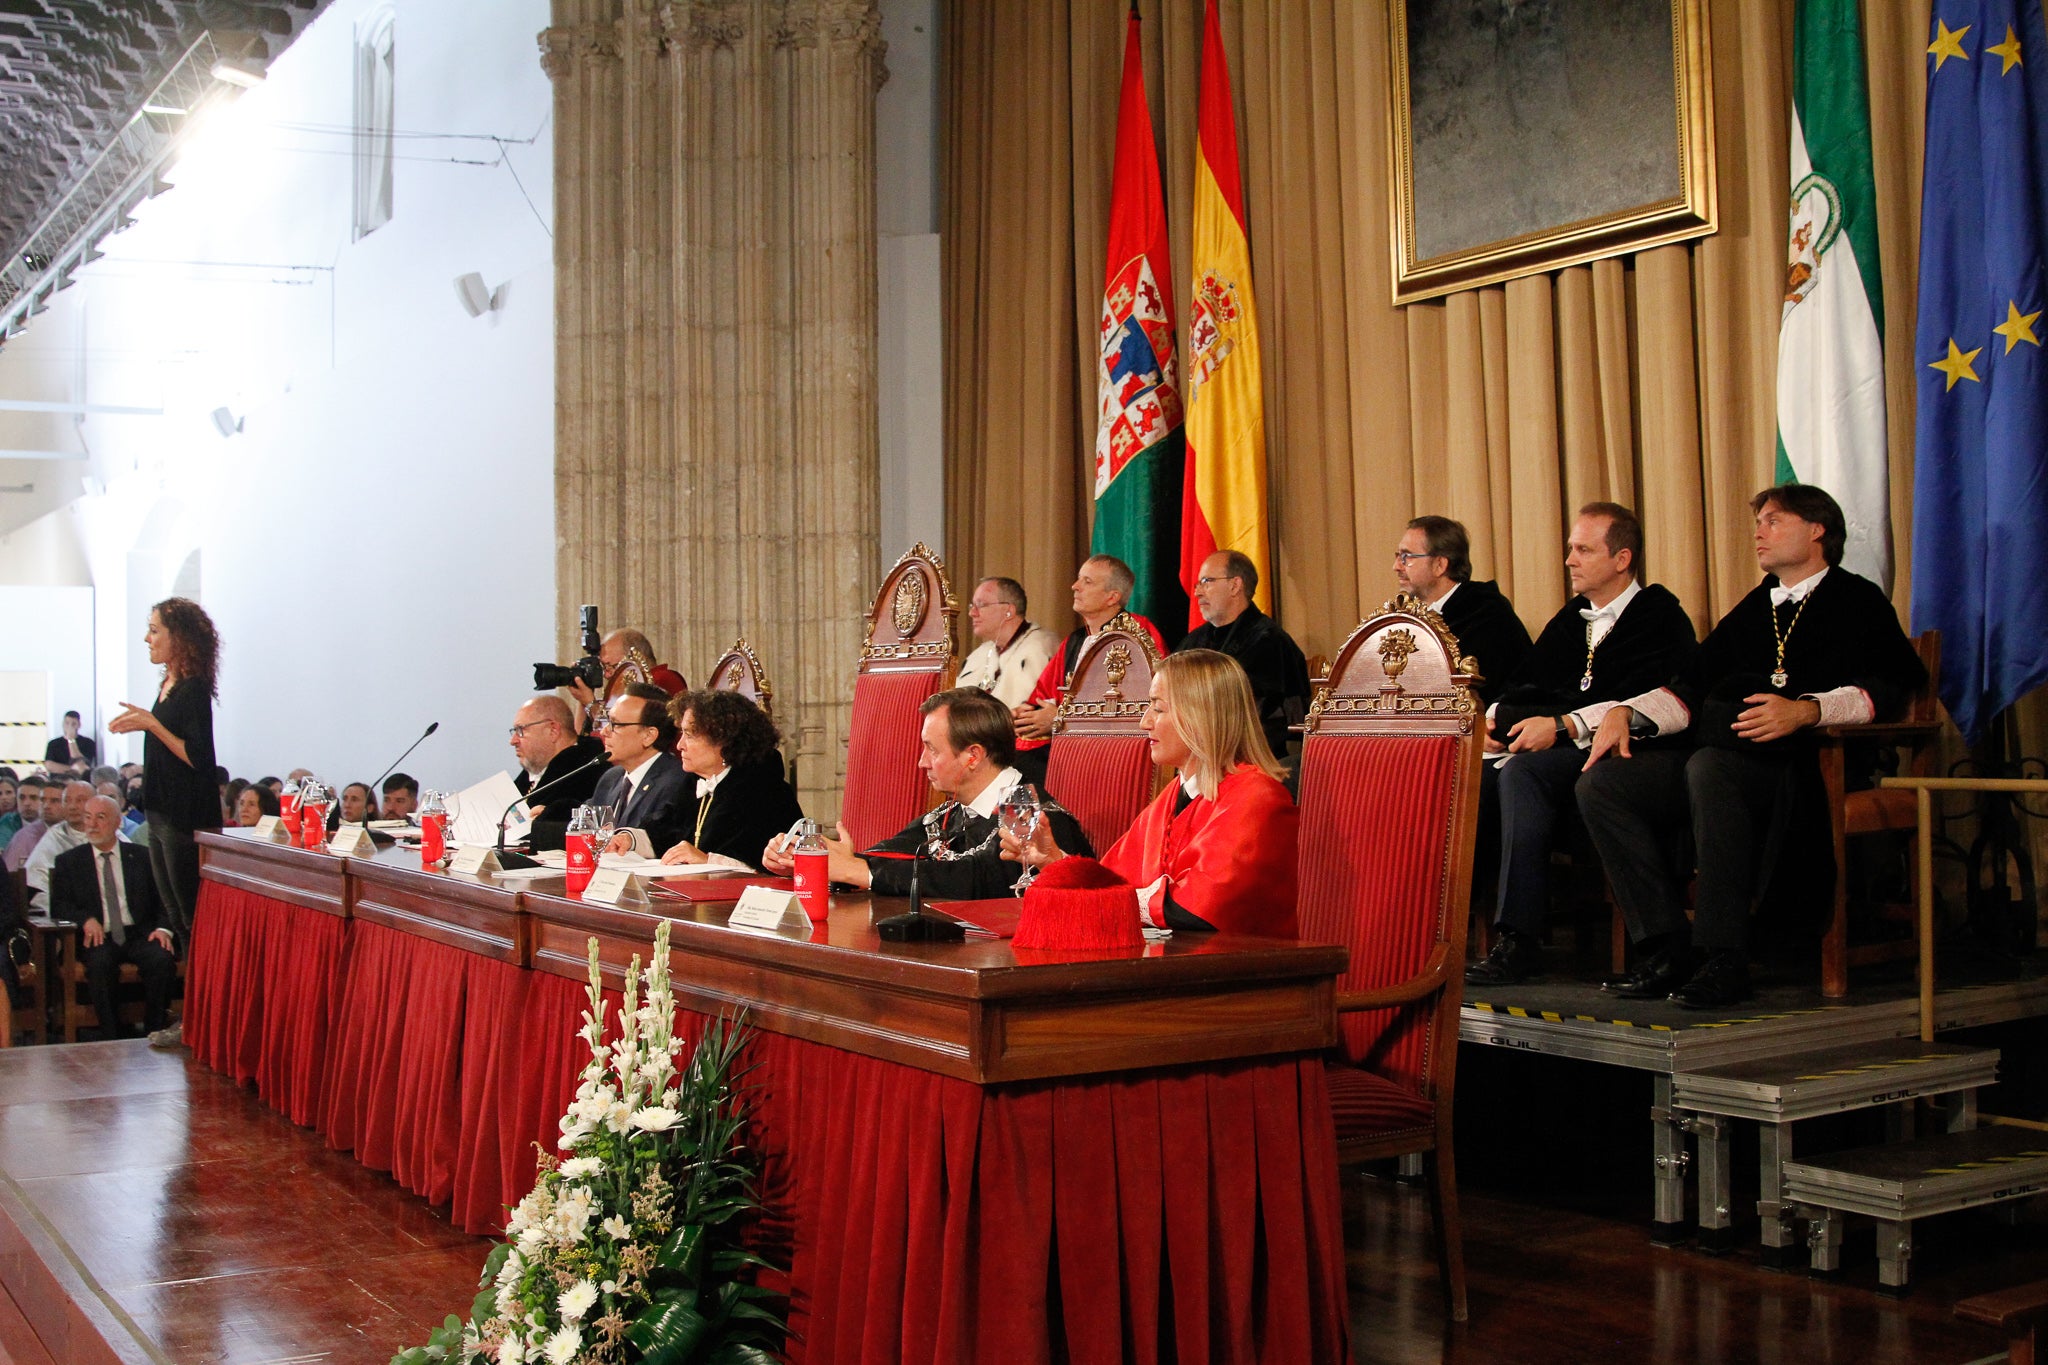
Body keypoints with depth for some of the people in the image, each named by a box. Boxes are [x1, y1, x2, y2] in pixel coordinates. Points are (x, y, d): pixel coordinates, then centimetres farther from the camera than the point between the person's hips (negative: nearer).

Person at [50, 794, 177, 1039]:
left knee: (163, 960, -30)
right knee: (100, 964, -35)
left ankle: (154, 1035, -18)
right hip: (98, 937, -1)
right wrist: (86, 919, -14)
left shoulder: (141, 857, 15)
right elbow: (58, 906, 6)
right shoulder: (69, 861, 14)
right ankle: (111, 1038, -25)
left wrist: (163, 928, -8)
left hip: (139, 934, 1)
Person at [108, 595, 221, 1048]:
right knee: (178, 920, 13)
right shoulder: (168, 686, 12)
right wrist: (138, 723, 9)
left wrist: (151, 723, -22)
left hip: (187, 821, -10)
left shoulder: (194, 689, -15)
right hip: (162, 817, 10)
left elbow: (197, 757, -20)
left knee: (194, 921, -3)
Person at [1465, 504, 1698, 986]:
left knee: (1522, 771, -34)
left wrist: (1562, 725, -22)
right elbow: (1526, 687, 20)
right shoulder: (1571, 618, 24)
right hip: (1559, 754, 7)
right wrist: (1496, 718, -2)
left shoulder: (1661, 617, -1)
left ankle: (1519, 941, -36)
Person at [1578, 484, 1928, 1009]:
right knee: (1601, 783, -15)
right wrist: (1626, 712, 2)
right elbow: (1692, 686, 22)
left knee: (1708, 768, -39)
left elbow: (1891, 685, -7)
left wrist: (1805, 710, -25)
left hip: (1802, 761, -7)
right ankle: (1669, 950, -19)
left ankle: (1722, 960, -37)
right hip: (1716, 752, 7)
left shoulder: (1856, 602, 11)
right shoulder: (1754, 609, 31)